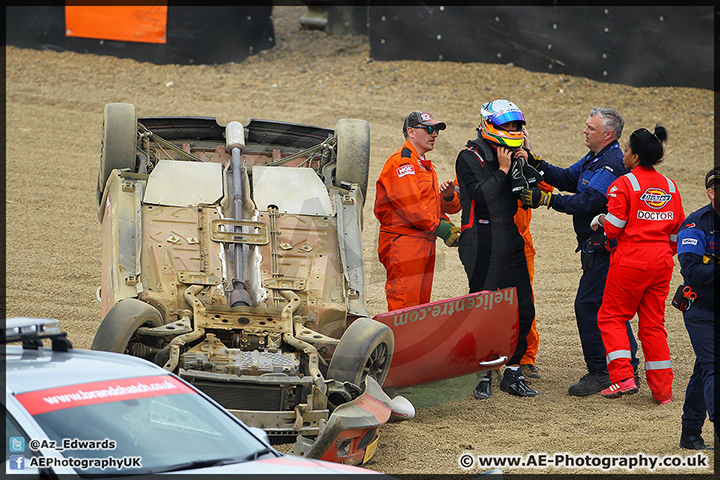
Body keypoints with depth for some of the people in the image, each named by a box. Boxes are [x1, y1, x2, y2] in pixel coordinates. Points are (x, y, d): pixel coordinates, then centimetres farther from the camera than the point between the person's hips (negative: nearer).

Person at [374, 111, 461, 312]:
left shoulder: (425, 166, 24)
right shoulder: (401, 162, -10)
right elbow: (410, 204, -19)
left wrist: (448, 197, 1)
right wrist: (439, 227, -16)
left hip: (425, 244, 10)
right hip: (403, 241, -10)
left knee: (421, 304, 10)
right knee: (404, 304, -14)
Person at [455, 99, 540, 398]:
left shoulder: (512, 157, 14)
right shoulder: (470, 158, -6)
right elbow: (481, 194, -20)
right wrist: (503, 169, -14)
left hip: (510, 239, 7)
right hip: (482, 241, -7)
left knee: (522, 308, 5)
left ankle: (513, 373, 14)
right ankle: (483, 375, 3)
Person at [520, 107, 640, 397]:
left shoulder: (611, 164, -18)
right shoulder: (593, 159, 14)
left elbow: (587, 202, -26)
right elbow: (566, 179, 17)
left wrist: (546, 199, -24)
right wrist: (535, 162, 5)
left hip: (603, 248, -11)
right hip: (597, 246, 11)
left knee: (587, 305, -11)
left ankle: (599, 373, -6)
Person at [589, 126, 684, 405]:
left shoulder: (624, 184, -9)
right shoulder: (670, 186, 9)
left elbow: (613, 229, -12)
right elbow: (677, 230, 13)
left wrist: (600, 220, 8)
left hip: (630, 261, -6)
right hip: (661, 262, 6)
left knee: (612, 316, 7)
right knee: (653, 323, 11)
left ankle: (623, 378, -7)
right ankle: (663, 390, 8)